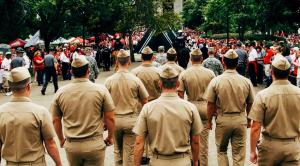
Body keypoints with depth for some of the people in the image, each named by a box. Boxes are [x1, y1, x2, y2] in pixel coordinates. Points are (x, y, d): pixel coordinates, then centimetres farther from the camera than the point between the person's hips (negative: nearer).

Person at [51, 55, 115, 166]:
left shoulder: (60, 92, -2)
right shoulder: (100, 90, -8)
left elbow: (55, 120, 5)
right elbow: (110, 118, -5)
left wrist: (61, 139, 20)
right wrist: (110, 137, 11)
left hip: (71, 145, 3)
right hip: (95, 144, -2)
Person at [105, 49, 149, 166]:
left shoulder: (109, 80, -7)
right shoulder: (135, 79, -10)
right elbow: (144, 101, -2)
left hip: (114, 118, 2)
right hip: (131, 119, -2)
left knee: (117, 150, 19)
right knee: (129, 152, 7)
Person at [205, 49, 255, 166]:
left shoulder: (216, 81, -11)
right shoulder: (246, 81, -6)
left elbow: (210, 104, -7)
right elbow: (250, 104, 4)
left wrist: (209, 121, 7)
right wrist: (248, 120, 19)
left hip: (223, 120, -1)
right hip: (241, 120, 1)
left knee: (221, 150, 19)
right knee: (239, 153, 11)